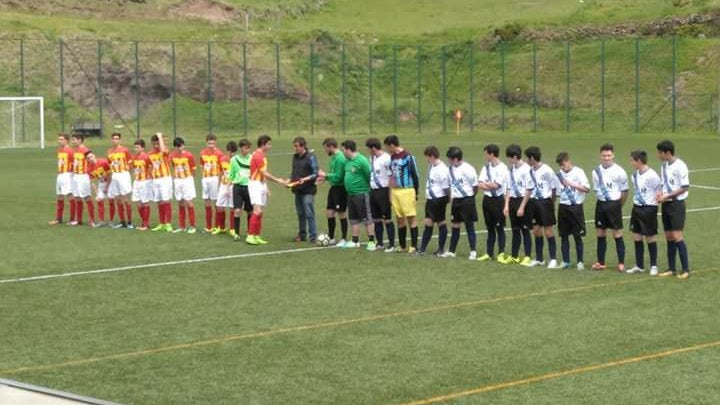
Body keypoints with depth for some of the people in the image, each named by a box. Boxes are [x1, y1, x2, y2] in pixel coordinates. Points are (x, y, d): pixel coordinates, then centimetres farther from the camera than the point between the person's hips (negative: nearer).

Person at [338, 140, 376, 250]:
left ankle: (371, 242, 3)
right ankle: (355, 242, 21)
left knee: (367, 219, -2)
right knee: (354, 219, 13)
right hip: (351, 194, 9)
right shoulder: (347, 161, 10)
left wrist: (370, 188, -11)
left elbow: (369, 176, -16)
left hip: (361, 194, -9)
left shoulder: (361, 160, -16)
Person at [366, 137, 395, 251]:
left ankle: (391, 244, 5)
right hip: (373, 191, 8)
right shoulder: (372, 158, 10)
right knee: (376, 219, 12)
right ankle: (380, 243, 21)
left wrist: (390, 194, -16)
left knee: (387, 219, -1)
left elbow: (391, 177, -15)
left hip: (383, 191, -8)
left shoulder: (386, 159, -15)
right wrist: (371, 190, 13)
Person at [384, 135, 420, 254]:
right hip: (395, 191, 8)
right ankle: (402, 246, 17)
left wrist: (415, 192, -7)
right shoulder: (392, 157, 13)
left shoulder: (408, 157, -10)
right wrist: (391, 193, 18)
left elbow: (414, 175, -8)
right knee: (400, 219, 10)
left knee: (411, 217, -5)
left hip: (407, 191, -8)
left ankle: (414, 246, -4)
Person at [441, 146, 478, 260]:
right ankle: (451, 251, 18)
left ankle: (473, 252, 5)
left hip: (467, 200, -6)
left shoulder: (467, 169, -16)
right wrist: (451, 197, 7)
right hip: (456, 200, 6)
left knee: (469, 226, -1)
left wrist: (469, 197, 1)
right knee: (455, 227, 12)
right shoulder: (450, 168, 4)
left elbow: (475, 186, -10)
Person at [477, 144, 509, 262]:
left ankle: (501, 254, 4)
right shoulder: (486, 167, 9)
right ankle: (489, 253, 17)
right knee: (490, 228, 12)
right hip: (487, 199, 6)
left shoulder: (502, 168, -10)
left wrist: (486, 184, -1)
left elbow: (496, 185, -16)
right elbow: (480, 184, 2)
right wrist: (491, 185, -12)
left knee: (499, 228, -1)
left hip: (498, 200, -6)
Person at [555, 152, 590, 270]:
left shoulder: (578, 172, -6)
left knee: (577, 236, 0)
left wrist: (572, 184, -19)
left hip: (576, 207, -5)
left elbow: (587, 189, -11)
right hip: (563, 206, 5)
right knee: (563, 235, 7)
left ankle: (580, 262, 9)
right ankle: (565, 261, 15)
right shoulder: (559, 174, 8)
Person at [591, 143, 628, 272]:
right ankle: (600, 262, 16)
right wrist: (603, 201, 10)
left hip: (614, 203, -5)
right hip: (601, 204, 5)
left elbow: (624, 191, -2)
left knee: (617, 234, -3)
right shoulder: (596, 171, 4)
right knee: (600, 234, 8)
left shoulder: (619, 172, -9)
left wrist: (617, 206, 4)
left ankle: (621, 263, 4)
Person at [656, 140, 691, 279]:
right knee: (669, 237, 9)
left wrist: (666, 196, -17)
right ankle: (671, 268, 15)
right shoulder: (664, 166, 9)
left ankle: (686, 269, -4)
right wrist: (660, 194, -1)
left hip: (677, 204, -8)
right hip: (666, 205, 8)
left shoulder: (679, 166, -15)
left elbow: (684, 188, -16)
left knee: (677, 236, -10)